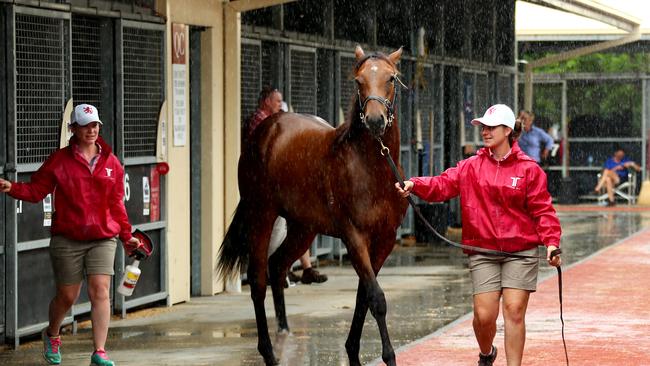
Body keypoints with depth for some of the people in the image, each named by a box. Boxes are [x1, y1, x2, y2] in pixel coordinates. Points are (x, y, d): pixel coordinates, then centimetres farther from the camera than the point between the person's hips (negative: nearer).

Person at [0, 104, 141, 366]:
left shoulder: (111, 163, 7)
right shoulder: (59, 160, 0)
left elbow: (116, 204, 12)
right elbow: (36, 189, 0)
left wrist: (126, 236, 12)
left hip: (103, 238, 1)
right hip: (67, 239, -1)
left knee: (100, 291, -11)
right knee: (67, 296, 6)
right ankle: (52, 336, 37)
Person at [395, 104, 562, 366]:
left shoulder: (529, 169, -1)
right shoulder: (471, 167, 7)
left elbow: (542, 209, -3)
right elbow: (443, 185, -4)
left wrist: (551, 241, -15)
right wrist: (415, 185, -21)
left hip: (520, 251, -2)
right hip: (483, 251, 2)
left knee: (514, 311, -6)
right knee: (484, 314, -1)